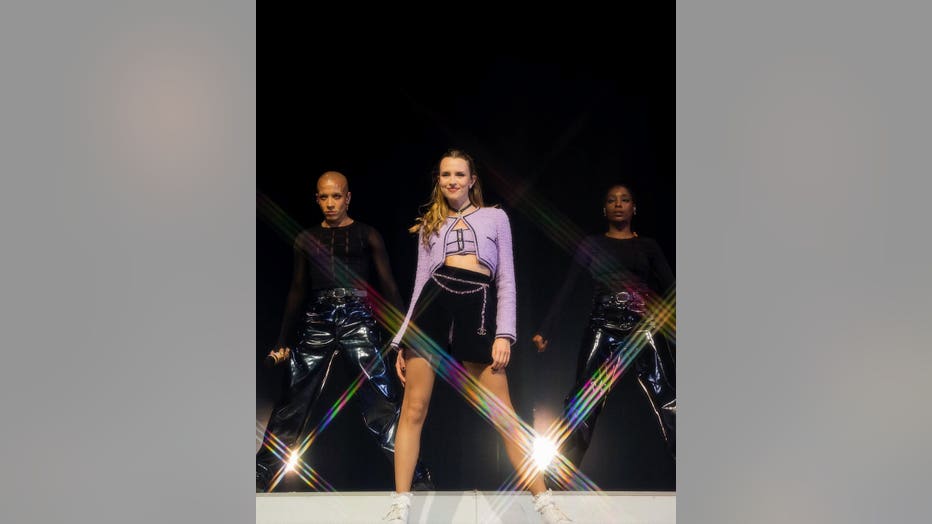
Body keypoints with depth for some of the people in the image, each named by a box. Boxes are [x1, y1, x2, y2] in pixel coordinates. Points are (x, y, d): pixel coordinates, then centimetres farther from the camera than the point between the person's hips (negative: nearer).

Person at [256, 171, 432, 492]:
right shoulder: (306, 239, 13)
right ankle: (261, 478, 9)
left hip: (358, 321, -2)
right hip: (317, 323, 2)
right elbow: (297, 292, 16)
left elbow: (388, 286, 4)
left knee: (382, 404, -7)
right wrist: (283, 341, 13)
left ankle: (417, 477, -6)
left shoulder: (368, 237, 6)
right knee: (294, 403, 2)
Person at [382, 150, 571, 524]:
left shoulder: (495, 217, 16)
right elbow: (420, 282, 16)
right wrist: (402, 340, 9)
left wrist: (504, 334, -3)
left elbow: (506, 282, 10)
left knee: (503, 413, -4)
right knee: (414, 409, -3)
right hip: (434, 301, 2)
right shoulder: (430, 225, 20)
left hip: (476, 307, -2)